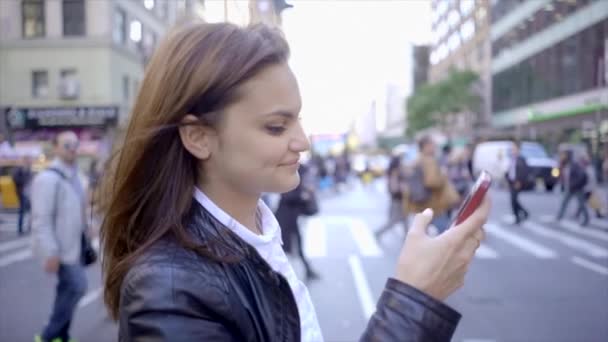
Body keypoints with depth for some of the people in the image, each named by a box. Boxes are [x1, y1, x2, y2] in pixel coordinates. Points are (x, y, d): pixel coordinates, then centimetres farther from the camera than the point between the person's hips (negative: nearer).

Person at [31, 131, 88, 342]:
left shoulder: (74, 175, 11)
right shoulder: (48, 178, -18)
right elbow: (41, 220, -22)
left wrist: (84, 235, 19)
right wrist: (50, 252, -24)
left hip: (72, 244, 9)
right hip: (60, 247, -9)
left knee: (68, 289, 14)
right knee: (76, 287, -9)